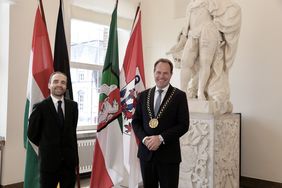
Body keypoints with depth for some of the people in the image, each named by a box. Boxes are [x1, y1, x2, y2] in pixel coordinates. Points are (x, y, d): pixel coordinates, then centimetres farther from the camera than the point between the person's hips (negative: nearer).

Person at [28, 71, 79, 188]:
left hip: (69, 159, 3)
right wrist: (46, 146, 7)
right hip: (49, 160, -3)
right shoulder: (40, 107, -9)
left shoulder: (73, 106, 2)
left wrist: (68, 146, 10)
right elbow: (32, 134, -2)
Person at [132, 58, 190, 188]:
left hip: (168, 154, -3)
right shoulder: (143, 95, 8)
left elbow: (183, 125, -8)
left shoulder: (179, 96, -3)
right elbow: (135, 122, 8)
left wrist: (161, 138, -17)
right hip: (146, 152, 4)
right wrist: (144, 138, -10)